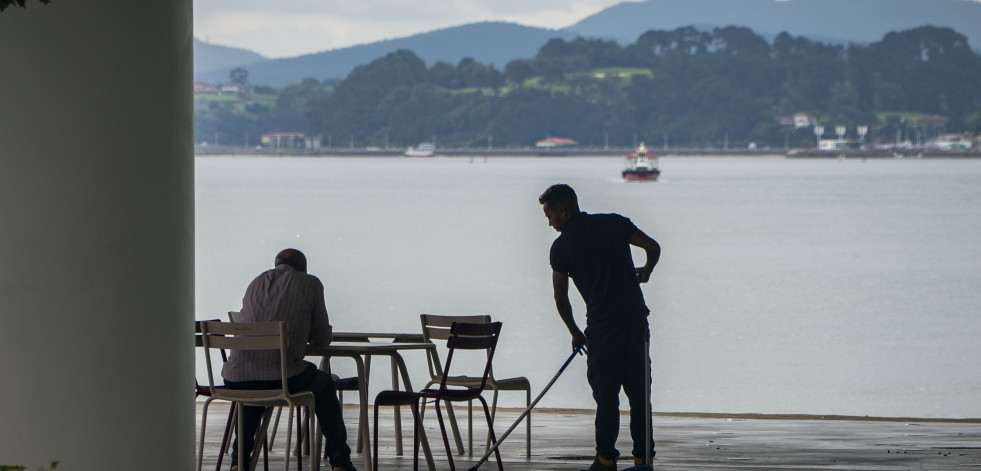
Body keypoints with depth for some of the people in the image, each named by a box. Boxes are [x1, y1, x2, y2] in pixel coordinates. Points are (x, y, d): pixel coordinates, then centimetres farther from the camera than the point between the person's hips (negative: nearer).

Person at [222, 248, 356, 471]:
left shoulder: (256, 284, 22)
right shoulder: (310, 284, 9)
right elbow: (322, 339, 13)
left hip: (235, 380, 4)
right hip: (281, 378, -4)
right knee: (324, 385, 28)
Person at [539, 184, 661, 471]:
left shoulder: (562, 245, -2)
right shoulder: (615, 223, 7)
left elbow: (560, 297, 2)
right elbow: (653, 247, 0)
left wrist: (575, 333, 15)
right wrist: (645, 272, 21)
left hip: (602, 324, -4)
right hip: (636, 316, 4)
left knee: (606, 392, 3)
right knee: (639, 389, 8)